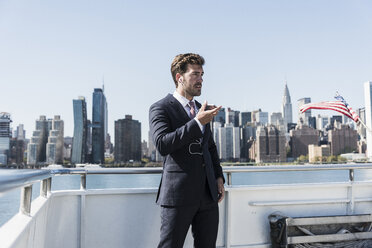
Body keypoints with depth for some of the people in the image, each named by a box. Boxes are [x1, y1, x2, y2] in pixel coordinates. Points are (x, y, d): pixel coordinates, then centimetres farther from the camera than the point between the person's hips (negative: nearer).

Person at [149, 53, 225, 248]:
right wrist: (197, 122, -22)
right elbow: (163, 145, -22)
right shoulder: (160, 108, -6)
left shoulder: (201, 109, 16)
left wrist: (219, 176, 14)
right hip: (178, 195, -6)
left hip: (208, 194, 7)